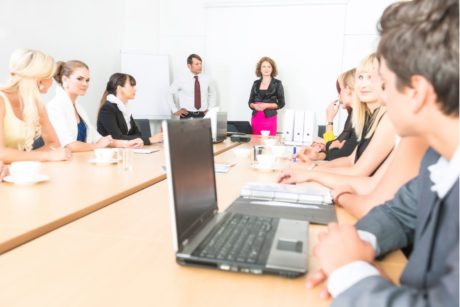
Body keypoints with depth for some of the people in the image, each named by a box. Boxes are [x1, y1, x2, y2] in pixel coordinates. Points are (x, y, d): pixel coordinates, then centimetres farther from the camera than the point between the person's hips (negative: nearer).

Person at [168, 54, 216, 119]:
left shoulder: (206, 79, 4)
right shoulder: (182, 80, -3)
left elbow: (213, 93, 22)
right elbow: (169, 94, 7)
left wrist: (210, 108, 11)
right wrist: (175, 110, 2)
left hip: (202, 115, 2)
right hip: (187, 115, -2)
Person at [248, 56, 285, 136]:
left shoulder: (277, 83, 1)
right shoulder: (256, 83, 11)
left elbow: (281, 103, -2)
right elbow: (250, 102, 14)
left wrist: (267, 105, -14)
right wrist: (254, 106, -9)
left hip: (269, 118, -3)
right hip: (255, 118, 3)